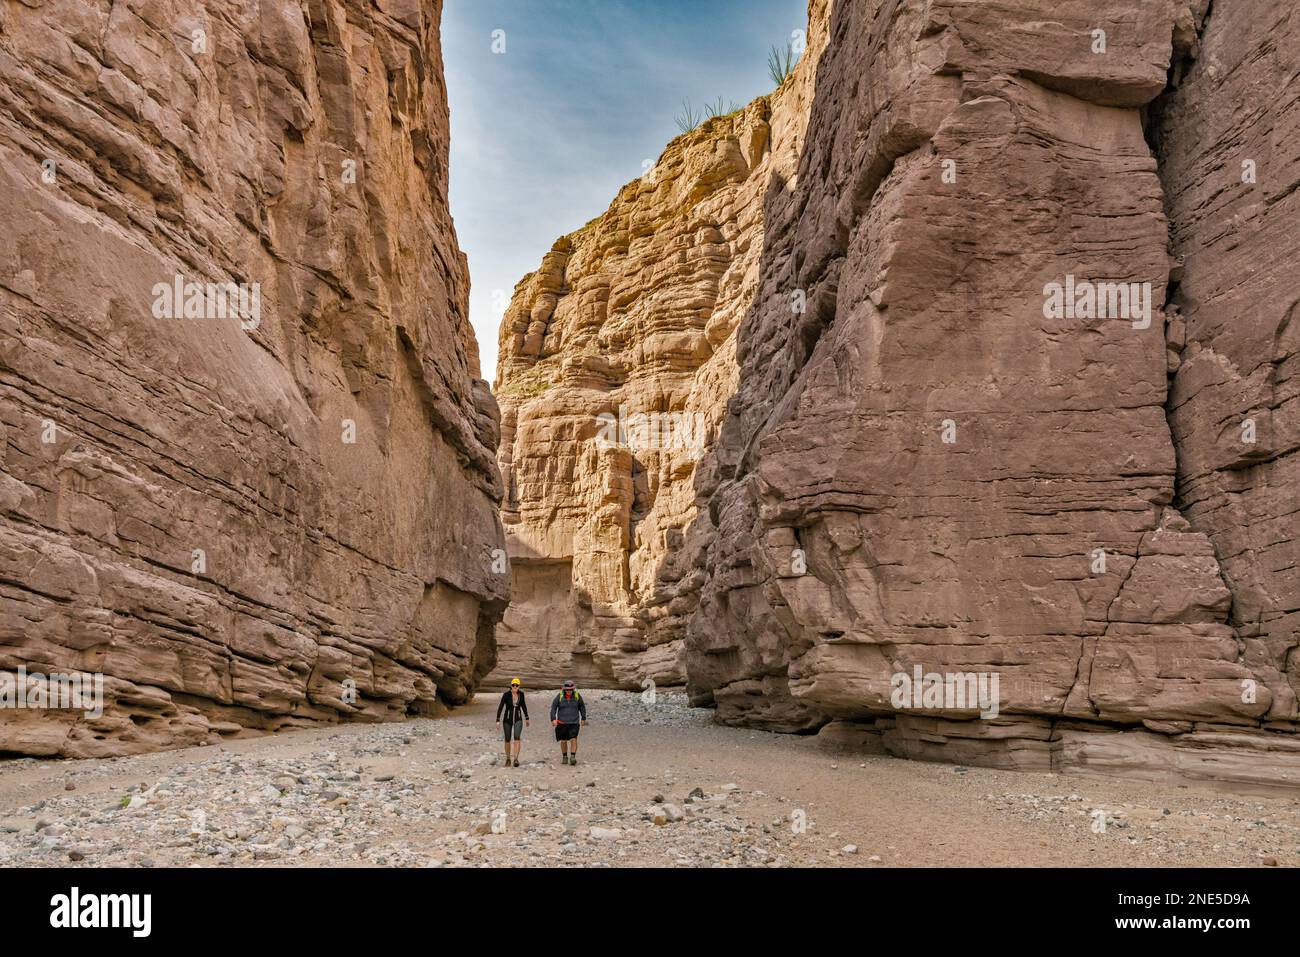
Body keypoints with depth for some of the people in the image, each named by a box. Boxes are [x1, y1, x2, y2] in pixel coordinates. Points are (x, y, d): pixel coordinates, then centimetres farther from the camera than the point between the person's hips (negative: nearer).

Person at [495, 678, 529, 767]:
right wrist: (498, 720, -19)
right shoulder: (506, 694, -13)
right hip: (507, 719, -1)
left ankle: (516, 759, -27)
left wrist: (526, 718, 19)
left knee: (517, 737, -22)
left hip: (518, 719, 1)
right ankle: (508, 759, 31)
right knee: (508, 740, 9)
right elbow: (500, 707, -12)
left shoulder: (521, 694, -3)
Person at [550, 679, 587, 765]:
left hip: (574, 722, 0)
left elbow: (582, 706, 11)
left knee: (573, 739, -14)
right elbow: (553, 707, -3)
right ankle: (564, 757, 25)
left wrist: (583, 718, 14)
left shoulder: (577, 695, -3)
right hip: (562, 722, 0)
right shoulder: (560, 696, -7)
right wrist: (553, 719, -13)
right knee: (563, 741, 8)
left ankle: (573, 757, -13)